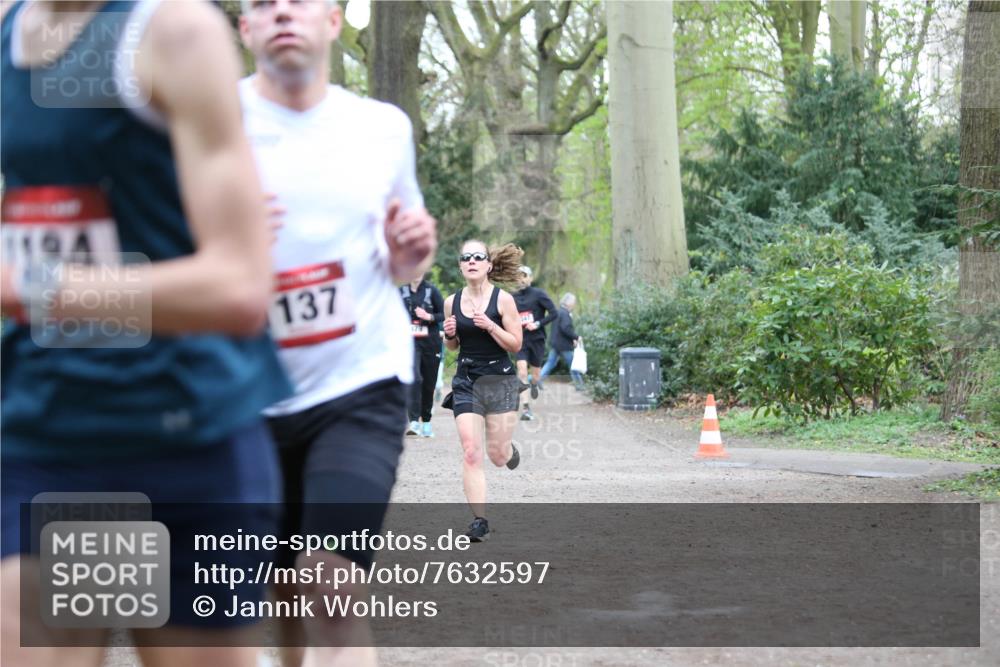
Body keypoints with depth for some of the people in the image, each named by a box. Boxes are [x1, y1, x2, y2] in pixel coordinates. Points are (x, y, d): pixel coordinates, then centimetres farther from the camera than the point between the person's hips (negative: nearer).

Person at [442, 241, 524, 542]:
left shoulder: (503, 299, -7)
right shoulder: (452, 302, 3)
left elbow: (515, 344, -7)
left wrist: (490, 326, -20)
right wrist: (449, 334, -7)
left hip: (500, 381, -2)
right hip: (466, 381, 2)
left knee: (497, 455, 2)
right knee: (471, 453, -9)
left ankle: (509, 449, 40)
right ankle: (479, 520, -6)